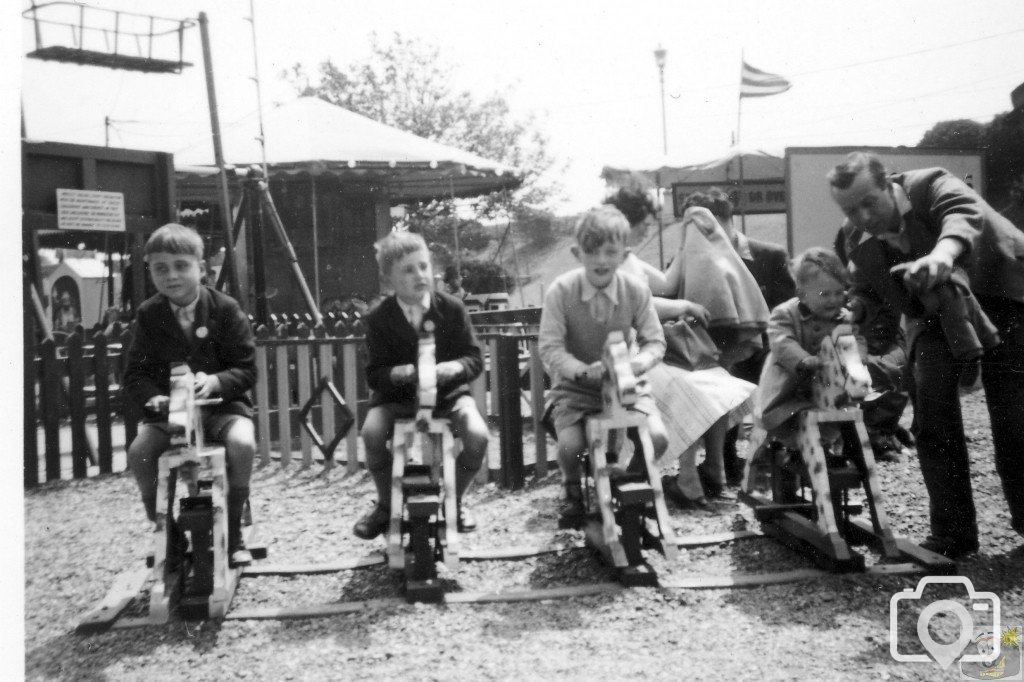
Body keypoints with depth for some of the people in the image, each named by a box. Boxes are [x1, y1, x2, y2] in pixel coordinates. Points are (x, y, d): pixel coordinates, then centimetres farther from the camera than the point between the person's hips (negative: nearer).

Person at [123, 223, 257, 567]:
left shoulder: (225, 309, -4)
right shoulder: (148, 315, 2)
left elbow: (247, 370, -5)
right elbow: (134, 374, 3)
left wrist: (215, 382, -25)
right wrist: (151, 397, -19)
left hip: (222, 404, -2)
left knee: (242, 443, -32)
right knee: (138, 451, -24)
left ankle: (232, 530, -9)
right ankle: (166, 530, 1)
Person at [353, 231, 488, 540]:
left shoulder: (451, 308, -3)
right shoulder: (379, 318, -5)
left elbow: (475, 358, -2)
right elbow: (374, 374, -6)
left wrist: (454, 367, -26)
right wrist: (401, 373, -28)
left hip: (448, 391, 0)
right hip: (397, 395, 0)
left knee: (478, 436, -27)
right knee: (372, 433, -30)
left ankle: (455, 500, 5)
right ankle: (386, 504, 1)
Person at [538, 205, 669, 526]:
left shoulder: (636, 290, -9)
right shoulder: (561, 290, -15)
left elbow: (655, 341, -3)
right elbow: (550, 347, -15)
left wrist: (637, 362, -25)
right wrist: (583, 369, -31)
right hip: (574, 385, -1)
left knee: (657, 438, -18)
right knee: (570, 445, -25)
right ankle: (573, 491, 15)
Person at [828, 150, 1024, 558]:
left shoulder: (930, 186, -22)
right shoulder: (855, 239, -7)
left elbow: (966, 213, -44)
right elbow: (868, 296, 4)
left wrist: (943, 253, -65)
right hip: (936, 313, 4)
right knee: (931, 404, -13)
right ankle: (951, 532, -3)